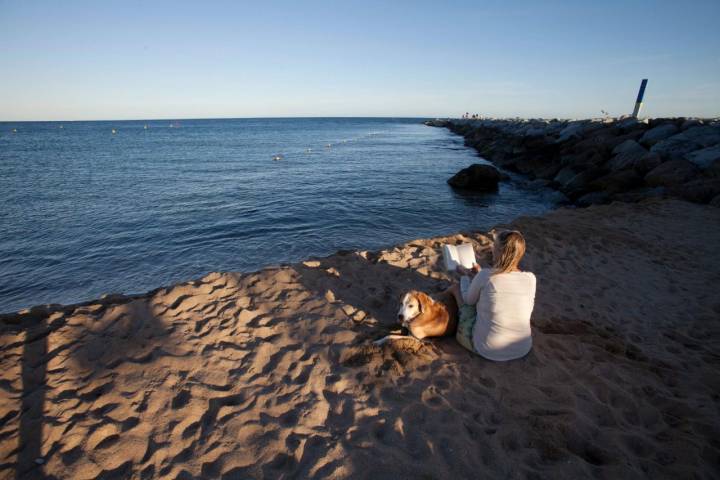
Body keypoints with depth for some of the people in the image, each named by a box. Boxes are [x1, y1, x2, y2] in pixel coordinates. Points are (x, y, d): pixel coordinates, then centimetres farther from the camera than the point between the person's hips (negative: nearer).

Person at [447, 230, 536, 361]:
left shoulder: (485, 276, -19)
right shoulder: (530, 279, -9)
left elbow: (469, 300, -1)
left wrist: (464, 275, 20)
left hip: (487, 350, -4)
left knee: (456, 287, 9)